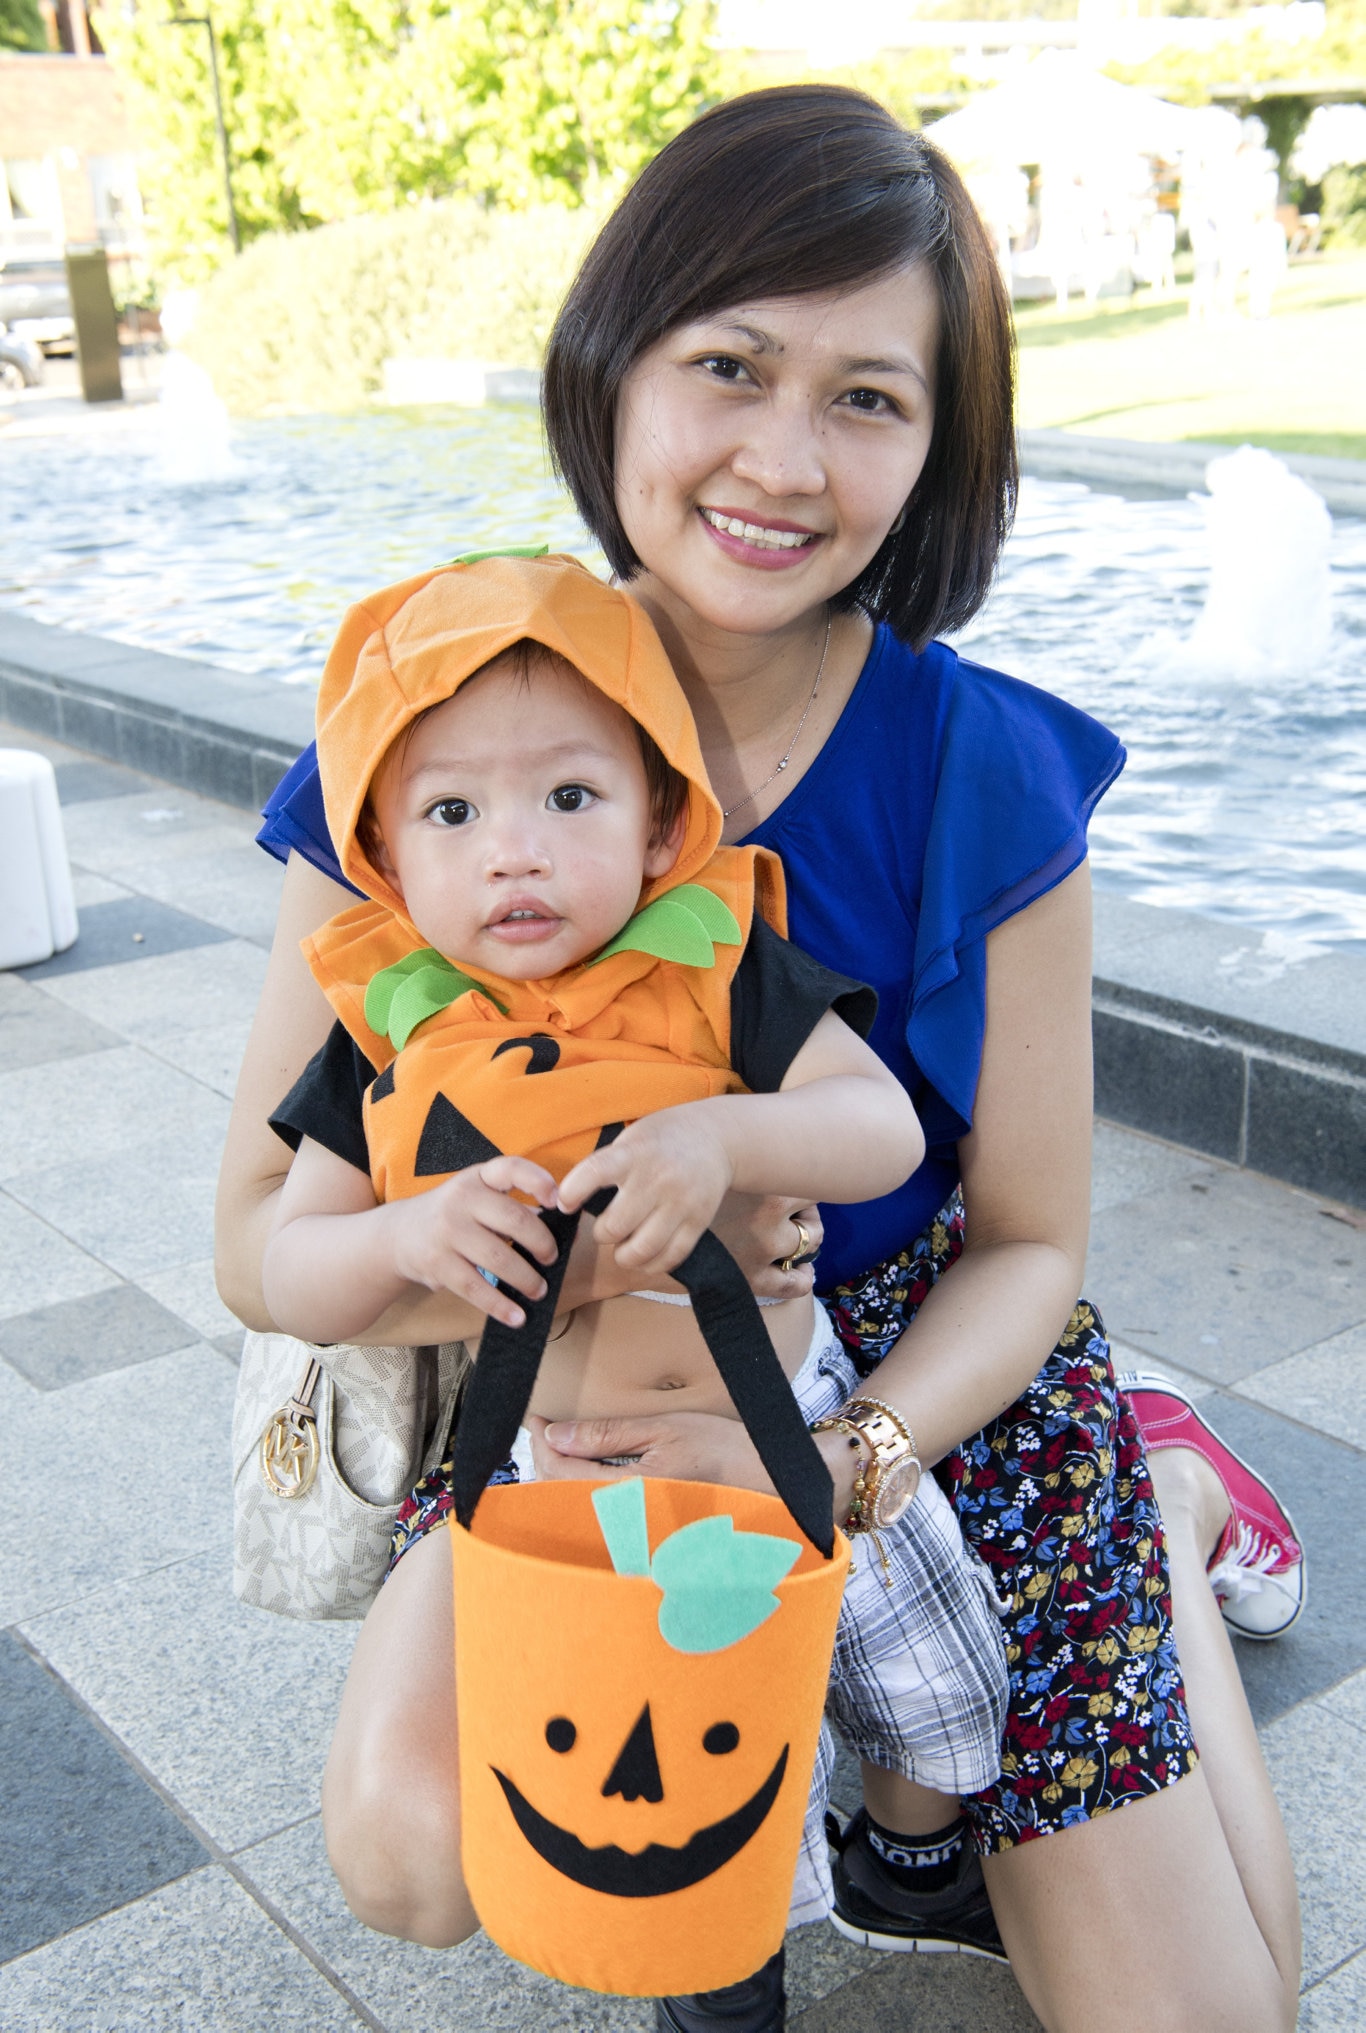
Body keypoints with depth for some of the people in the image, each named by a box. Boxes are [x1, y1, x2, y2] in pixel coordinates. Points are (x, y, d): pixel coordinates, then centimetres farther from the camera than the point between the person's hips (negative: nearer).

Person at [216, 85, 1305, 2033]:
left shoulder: (988, 777, -16)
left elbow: (1029, 1246, -8)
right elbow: (263, 1234, -14)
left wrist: (840, 1459, -27)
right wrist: (599, 1256, -31)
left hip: (930, 1384, 0)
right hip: (592, 1413, 1)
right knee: (420, 1852, -26)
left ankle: (1176, 1503, 27)